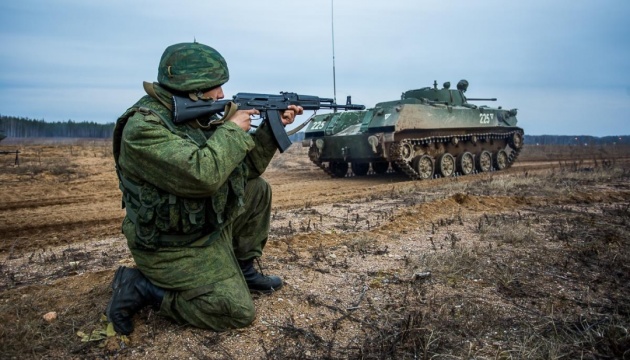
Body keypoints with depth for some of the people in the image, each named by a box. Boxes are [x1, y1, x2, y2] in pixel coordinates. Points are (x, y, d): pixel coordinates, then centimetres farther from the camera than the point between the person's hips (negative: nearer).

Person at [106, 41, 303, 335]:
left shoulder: (196, 116, 2)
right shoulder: (144, 127, -25)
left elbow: (243, 169, 6)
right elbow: (203, 175, -37)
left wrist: (272, 128, -3)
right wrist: (232, 129, -22)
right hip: (172, 248, -9)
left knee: (258, 191, 10)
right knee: (238, 312, -9)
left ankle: (242, 270, 20)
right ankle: (141, 287, 1)